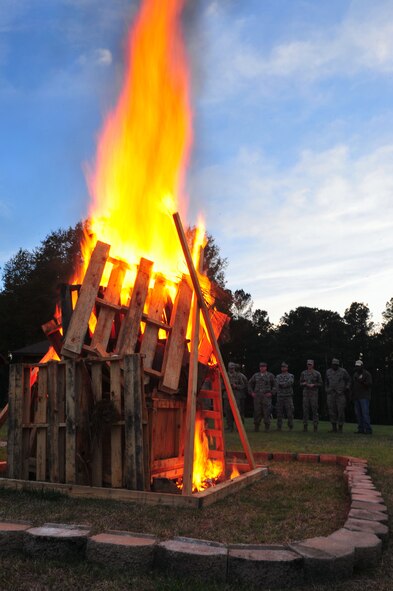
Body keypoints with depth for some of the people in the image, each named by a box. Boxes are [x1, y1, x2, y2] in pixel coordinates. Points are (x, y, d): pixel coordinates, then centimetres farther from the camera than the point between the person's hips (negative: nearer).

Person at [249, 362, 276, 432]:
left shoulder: (270, 375, 4)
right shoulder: (256, 375, 10)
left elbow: (274, 385, 5)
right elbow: (250, 384, 19)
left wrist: (271, 393, -5)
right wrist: (251, 392, 8)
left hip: (266, 396, -2)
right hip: (257, 396, 2)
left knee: (267, 412, -5)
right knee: (257, 411, 3)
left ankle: (267, 427, 4)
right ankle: (256, 427, 13)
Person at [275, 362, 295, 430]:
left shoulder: (291, 376, 2)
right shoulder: (278, 377, 10)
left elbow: (289, 383, -17)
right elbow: (277, 385, -6)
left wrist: (281, 384, -13)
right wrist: (285, 385, -15)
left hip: (288, 397, -2)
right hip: (280, 397, 2)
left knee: (289, 412, -3)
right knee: (279, 412, 2)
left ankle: (290, 427, 4)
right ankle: (279, 427, 8)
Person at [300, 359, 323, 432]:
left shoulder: (317, 373, -2)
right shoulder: (303, 373, 6)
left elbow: (320, 384, 0)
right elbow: (301, 383, 11)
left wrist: (313, 385, -17)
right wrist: (303, 383, -12)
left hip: (314, 393, -2)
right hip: (305, 393, 2)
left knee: (314, 410, -3)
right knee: (305, 410, 1)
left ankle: (315, 426, 3)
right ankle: (305, 426, 7)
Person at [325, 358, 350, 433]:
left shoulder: (343, 371, -2)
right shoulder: (328, 372, 8)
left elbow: (348, 381, 5)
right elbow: (326, 382, 21)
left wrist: (347, 388, -9)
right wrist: (327, 391, 13)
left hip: (341, 395, -3)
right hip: (331, 395, 3)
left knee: (341, 411, -4)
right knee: (332, 411, 1)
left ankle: (340, 429, 6)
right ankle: (334, 428, 9)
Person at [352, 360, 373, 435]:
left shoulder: (367, 374, -2)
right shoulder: (355, 374, 17)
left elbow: (370, 384, -12)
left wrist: (362, 382, -25)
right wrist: (352, 396, 15)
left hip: (364, 397, -6)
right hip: (356, 397, 7)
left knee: (365, 413, -12)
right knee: (358, 413, 3)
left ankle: (368, 429, -11)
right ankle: (361, 429, 7)